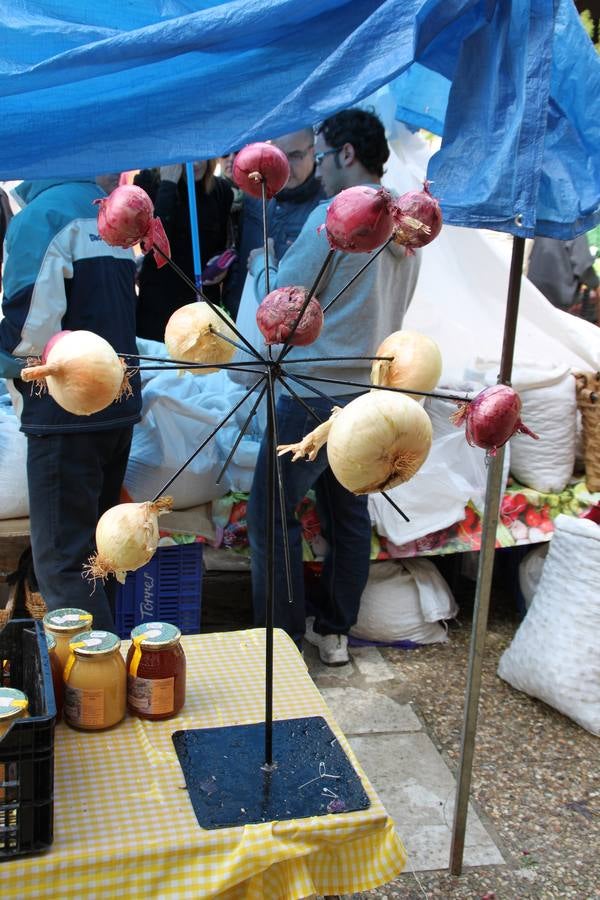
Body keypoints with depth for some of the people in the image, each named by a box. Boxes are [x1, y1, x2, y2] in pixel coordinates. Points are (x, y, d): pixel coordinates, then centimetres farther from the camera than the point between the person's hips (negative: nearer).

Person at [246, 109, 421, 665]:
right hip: (373, 394, 9)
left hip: (316, 396, -8)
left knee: (271, 515, 2)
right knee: (349, 513, 16)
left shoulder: (335, 216, -16)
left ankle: (282, 642, 9)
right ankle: (335, 631, 27)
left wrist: (263, 264, 9)